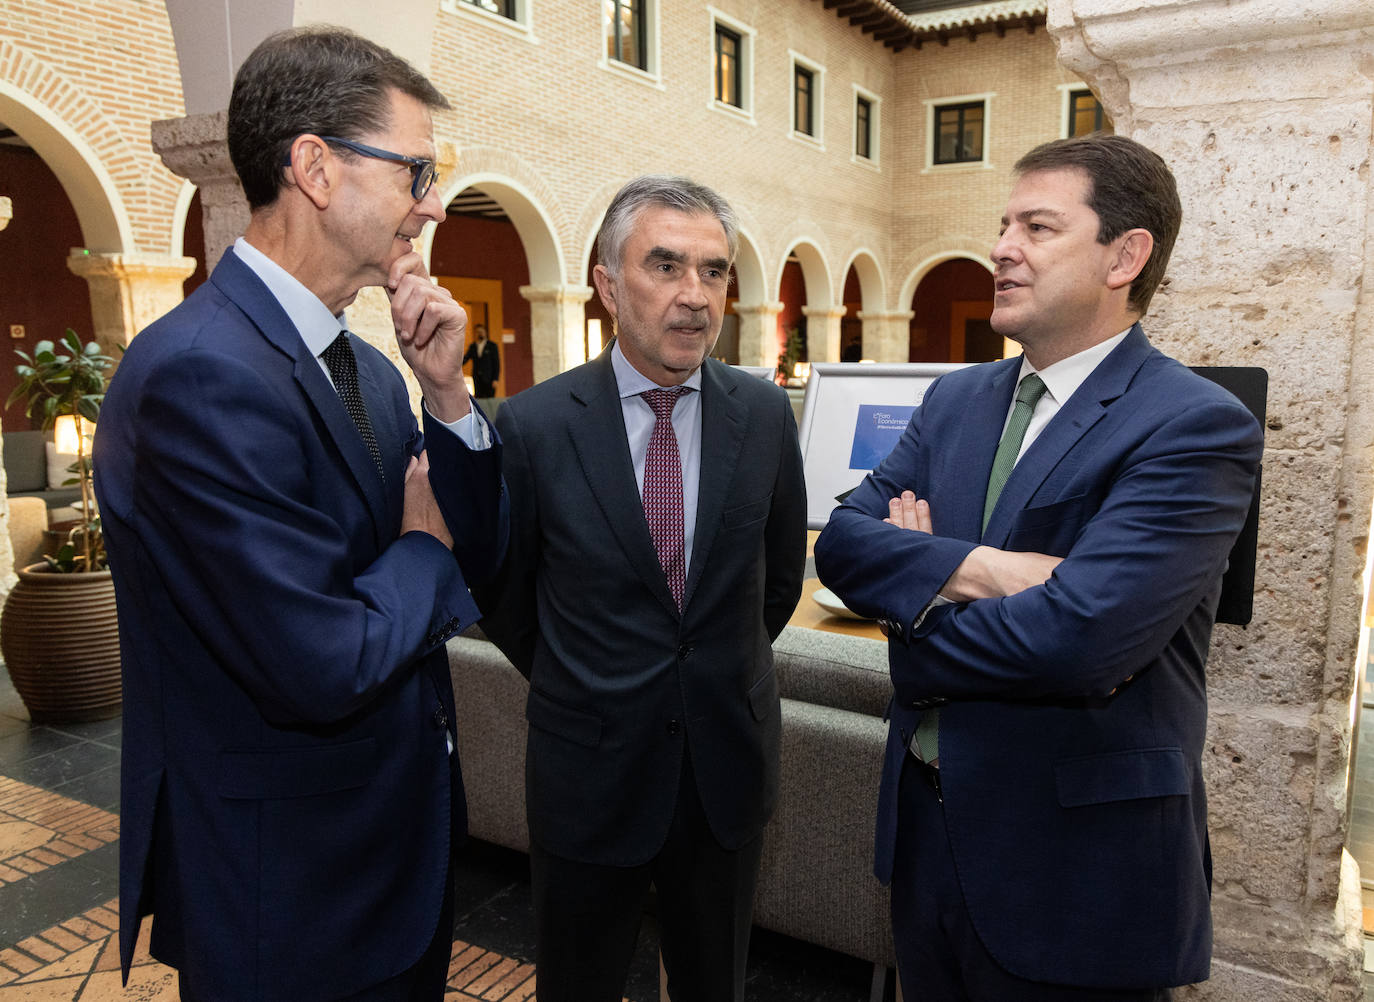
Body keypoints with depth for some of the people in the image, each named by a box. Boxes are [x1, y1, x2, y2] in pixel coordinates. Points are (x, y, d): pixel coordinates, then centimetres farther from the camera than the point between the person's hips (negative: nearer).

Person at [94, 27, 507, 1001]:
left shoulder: (368, 368, 3)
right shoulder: (201, 372, -26)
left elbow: (476, 559, 5)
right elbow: (326, 665, -30)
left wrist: (446, 393, -9)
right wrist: (420, 548, -10)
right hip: (283, 896, -8)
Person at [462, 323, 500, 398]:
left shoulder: (492, 345, 2)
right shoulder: (472, 347, 12)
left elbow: (497, 363, -1)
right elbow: (465, 359, 8)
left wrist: (495, 379, -8)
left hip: (489, 379, -3)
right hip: (477, 379, 3)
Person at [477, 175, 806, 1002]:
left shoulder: (766, 415, -5)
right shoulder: (534, 424, -13)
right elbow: (501, 593, 0)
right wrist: (576, 685, 8)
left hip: (729, 768, 3)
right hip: (590, 777, -2)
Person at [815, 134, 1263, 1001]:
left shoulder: (1197, 427, -17)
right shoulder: (957, 399, 5)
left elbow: (1077, 634, -29)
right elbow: (843, 541, -5)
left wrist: (914, 637, -12)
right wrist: (969, 570, -23)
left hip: (1076, 865, -5)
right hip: (924, 827, 6)